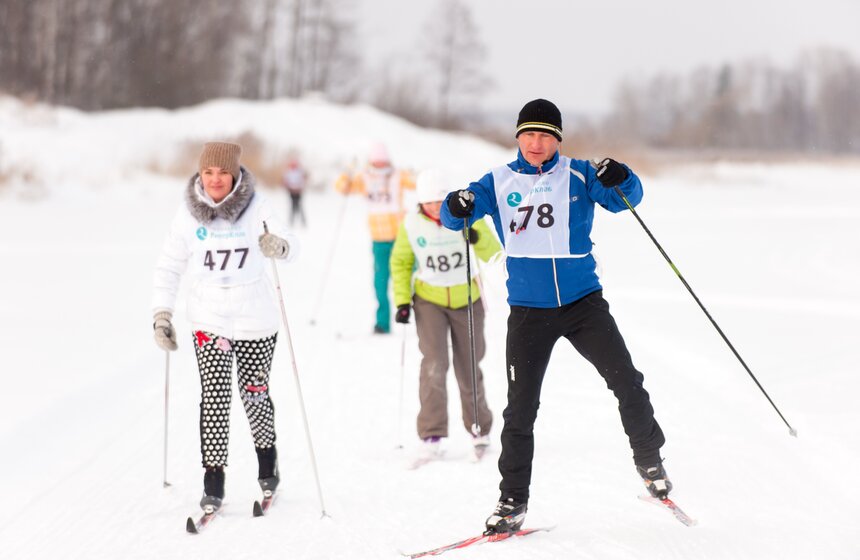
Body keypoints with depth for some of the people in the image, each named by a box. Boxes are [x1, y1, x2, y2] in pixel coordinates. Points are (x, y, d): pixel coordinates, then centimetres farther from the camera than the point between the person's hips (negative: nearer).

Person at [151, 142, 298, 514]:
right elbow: (169, 267, 3)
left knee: (255, 393, 8)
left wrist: (278, 246, -35)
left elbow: (290, 247, -11)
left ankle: (266, 455, 35)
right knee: (215, 396, -7)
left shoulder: (255, 208, -8)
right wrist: (161, 314, -3)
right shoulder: (188, 214, -4)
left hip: (256, 317, 0)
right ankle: (213, 480, 0)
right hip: (208, 319, 0)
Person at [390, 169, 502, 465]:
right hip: (429, 301, 0)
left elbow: (494, 254, -19)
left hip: (467, 300, 0)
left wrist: (478, 239, -39)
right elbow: (401, 263, 5)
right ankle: (431, 437, -14)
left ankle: (480, 431, 26)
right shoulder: (411, 225, -8)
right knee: (434, 364, -15)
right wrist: (402, 300, -2)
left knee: (468, 370, 7)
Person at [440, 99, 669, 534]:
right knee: (520, 408, 2)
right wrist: (456, 208, -25)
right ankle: (513, 500, 12)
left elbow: (626, 198, -7)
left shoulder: (577, 175, -1)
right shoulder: (499, 183, 2)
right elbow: (453, 217, -1)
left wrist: (620, 179, -30)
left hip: (583, 302, -1)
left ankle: (649, 461, 16)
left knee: (627, 383, -8)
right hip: (528, 311, 1)